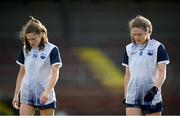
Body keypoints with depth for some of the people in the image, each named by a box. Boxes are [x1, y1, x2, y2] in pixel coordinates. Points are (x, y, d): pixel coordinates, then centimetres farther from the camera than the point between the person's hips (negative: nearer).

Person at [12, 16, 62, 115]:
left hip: (45, 97, -3)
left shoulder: (52, 50, -5)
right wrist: (16, 95, 12)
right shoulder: (26, 50, 8)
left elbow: (55, 73, -12)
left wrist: (47, 91, -26)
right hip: (27, 95, 3)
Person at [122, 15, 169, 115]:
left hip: (152, 97, -3)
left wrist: (155, 89, -20)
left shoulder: (158, 47, -2)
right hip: (132, 97, 3)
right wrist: (126, 95, 13)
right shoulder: (129, 49, 10)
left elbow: (162, 73, -6)